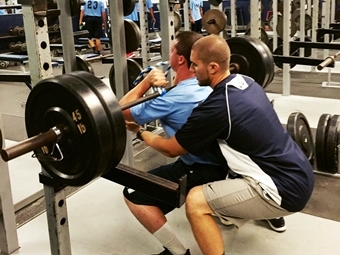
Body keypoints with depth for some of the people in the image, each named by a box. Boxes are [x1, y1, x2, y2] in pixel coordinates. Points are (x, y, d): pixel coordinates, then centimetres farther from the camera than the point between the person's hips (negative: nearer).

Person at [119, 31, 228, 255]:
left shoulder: (174, 100, -23)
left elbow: (123, 111, -12)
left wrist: (147, 81, -7)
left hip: (202, 171, -9)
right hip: (223, 160, 9)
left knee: (134, 194, -7)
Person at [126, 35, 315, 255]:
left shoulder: (216, 108, -21)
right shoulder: (246, 82, 5)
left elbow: (171, 148, -5)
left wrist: (140, 131, 11)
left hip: (286, 190, -10)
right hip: (300, 174, 10)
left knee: (196, 201, -14)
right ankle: (271, 214, 47)